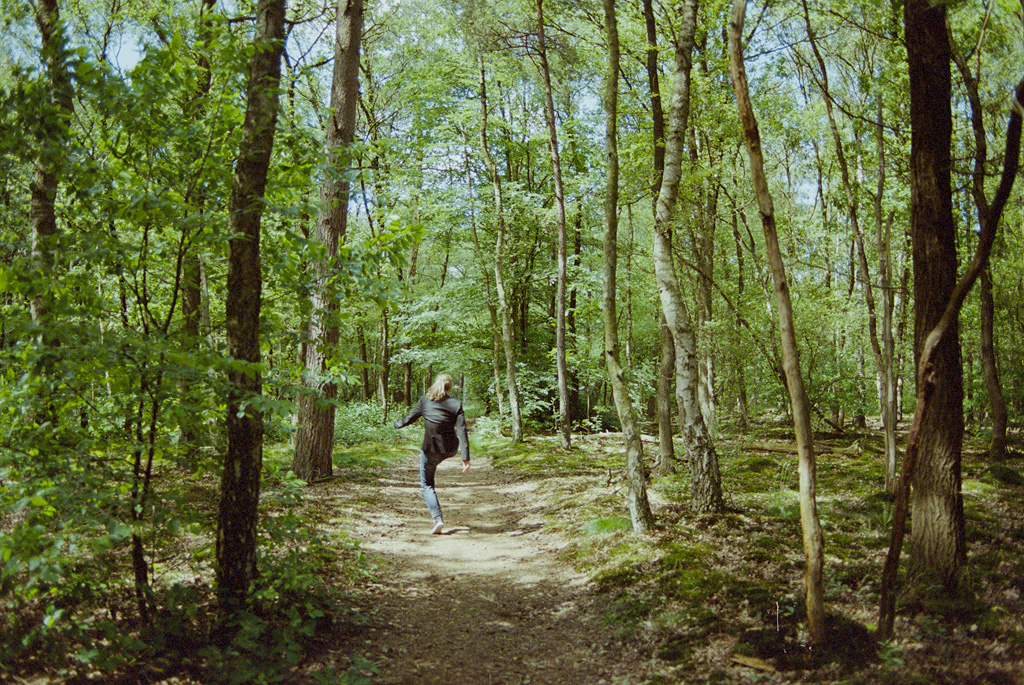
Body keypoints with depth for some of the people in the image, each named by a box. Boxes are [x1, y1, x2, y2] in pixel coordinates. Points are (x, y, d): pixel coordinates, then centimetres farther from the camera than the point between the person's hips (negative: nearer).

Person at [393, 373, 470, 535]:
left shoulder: (425, 401, -5)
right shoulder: (456, 404, -6)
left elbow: (409, 418, 5)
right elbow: (462, 431, -10)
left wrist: (397, 424, 28)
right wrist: (466, 458, -10)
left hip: (431, 450, -2)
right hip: (450, 449, 2)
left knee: (427, 484, 10)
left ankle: (437, 518, -5)